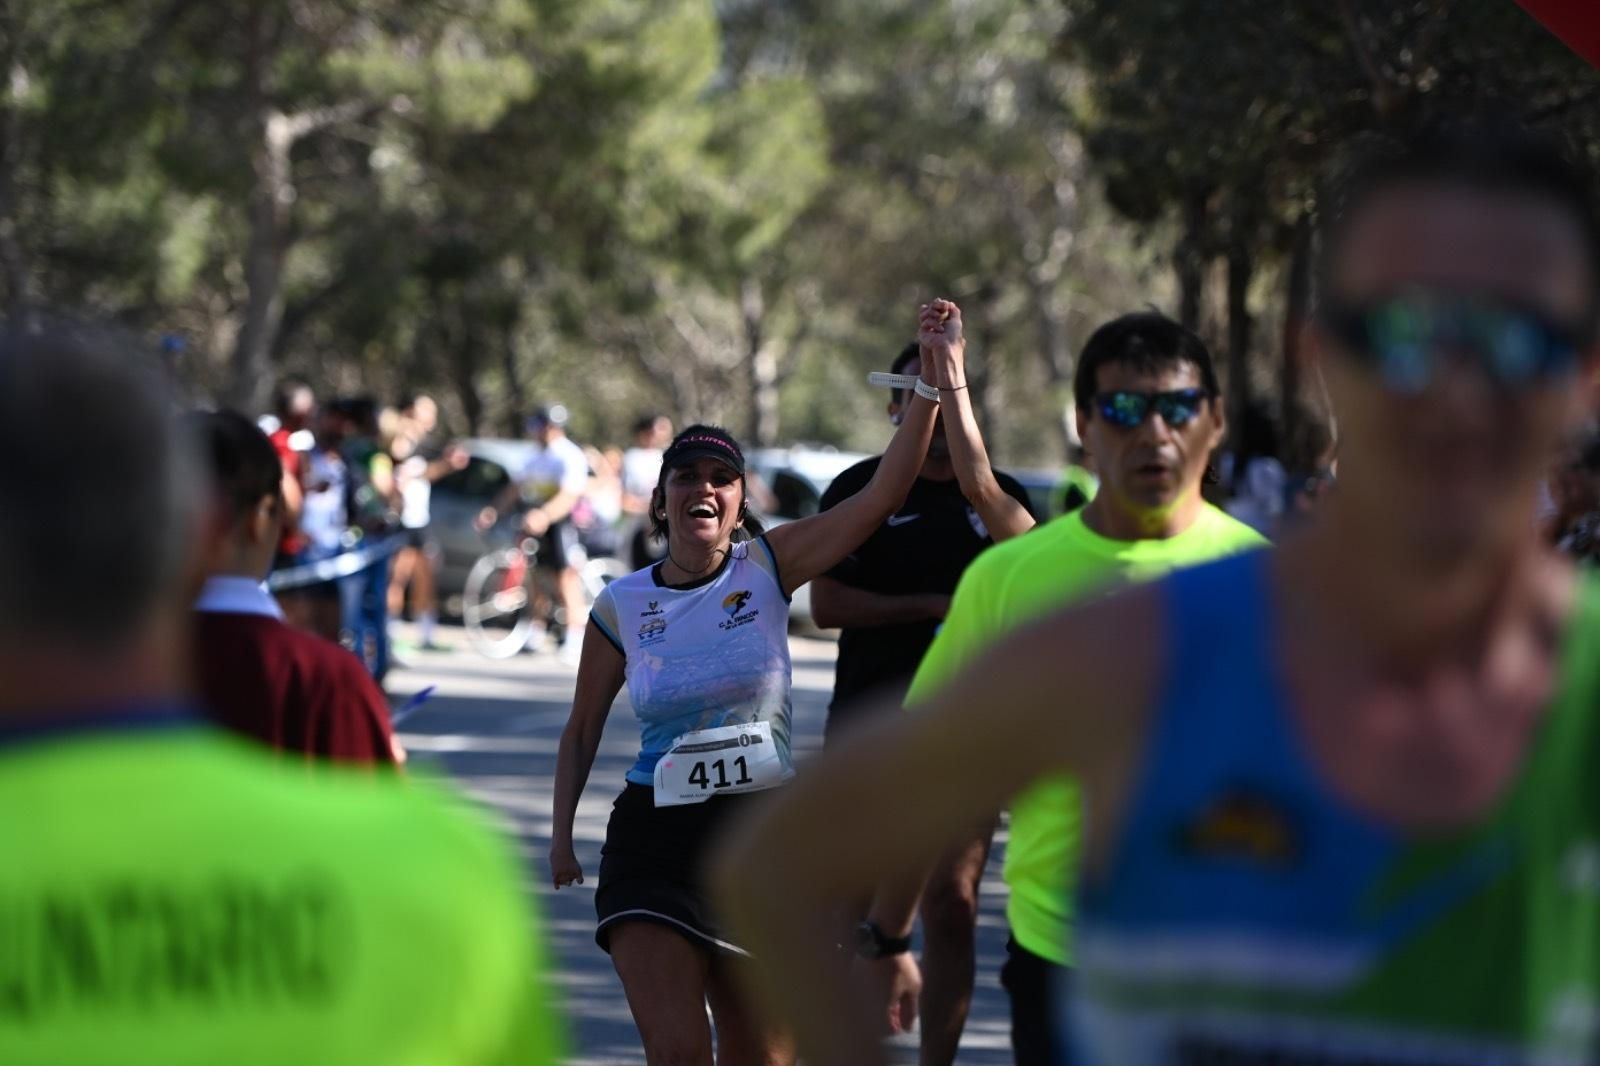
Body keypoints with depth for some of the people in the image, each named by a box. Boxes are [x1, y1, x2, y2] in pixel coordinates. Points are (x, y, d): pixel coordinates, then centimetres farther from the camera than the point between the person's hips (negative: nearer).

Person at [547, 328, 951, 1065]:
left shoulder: (767, 569, -1)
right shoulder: (620, 607, 1)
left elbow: (879, 498, -12)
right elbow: (582, 732, 14)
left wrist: (935, 389, -21)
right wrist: (561, 831, 7)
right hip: (655, 839, 0)